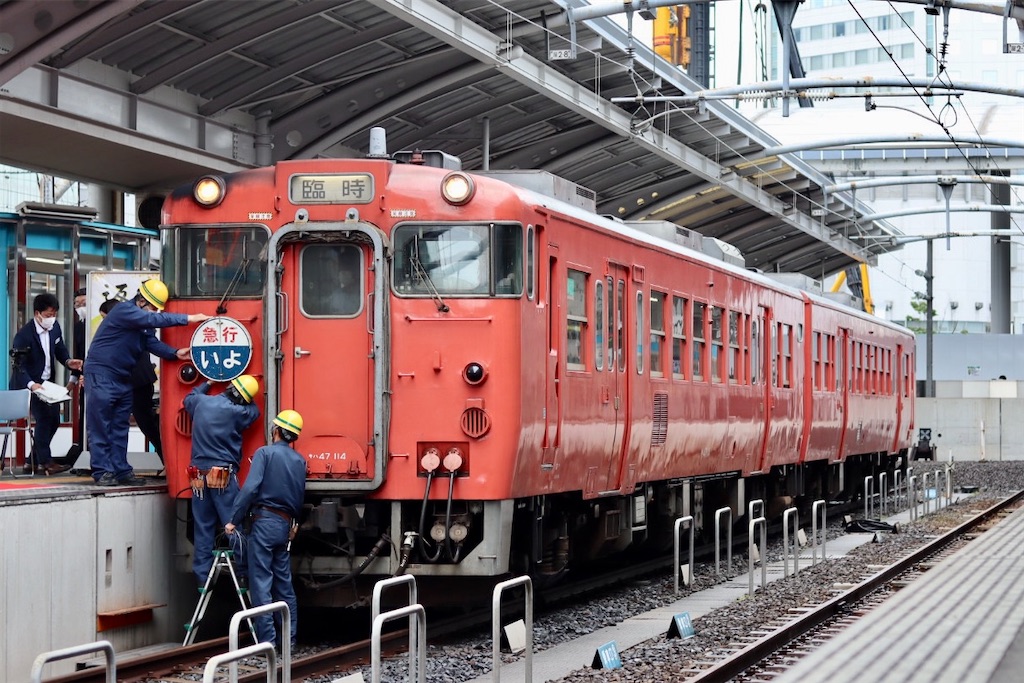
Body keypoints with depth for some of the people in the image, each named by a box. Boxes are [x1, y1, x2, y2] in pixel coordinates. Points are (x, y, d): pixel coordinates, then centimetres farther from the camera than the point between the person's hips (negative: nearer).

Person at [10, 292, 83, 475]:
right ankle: (45, 462, -14)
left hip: (47, 382, 8)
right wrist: (31, 384, -38)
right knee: (44, 417, -19)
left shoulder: (55, 327, -1)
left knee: (53, 419, 10)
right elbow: (18, 365, -23)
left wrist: (68, 362, -7)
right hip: (27, 383, -8)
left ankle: (35, 460, 22)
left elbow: (60, 349, 15)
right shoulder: (24, 335, -22)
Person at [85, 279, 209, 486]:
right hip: (101, 374, -9)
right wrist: (188, 318, -30)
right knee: (99, 426, -5)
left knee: (120, 428, 10)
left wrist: (175, 352, -19)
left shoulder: (144, 323, 11)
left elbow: (152, 343, -1)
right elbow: (154, 320, -28)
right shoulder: (124, 310, -17)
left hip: (123, 378, 9)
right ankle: (102, 472, -4)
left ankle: (121, 470, 13)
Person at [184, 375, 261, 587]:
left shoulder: (201, 402, 5)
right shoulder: (237, 412, -12)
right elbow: (254, 411, 9)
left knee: (203, 528, 9)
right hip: (223, 476, -6)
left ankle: (202, 576, 10)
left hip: (199, 474, 6)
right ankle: (243, 573, -1)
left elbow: (189, 399, 28)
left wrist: (208, 383, 38)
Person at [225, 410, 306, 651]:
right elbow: (300, 498, 14)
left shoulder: (265, 453, -7)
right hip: (286, 525, 6)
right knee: (284, 583, 13)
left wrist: (234, 520, -13)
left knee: (261, 582, -5)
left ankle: (267, 639, -8)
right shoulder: (300, 461, 11)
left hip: (264, 521, -6)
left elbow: (250, 488, -16)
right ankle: (289, 638, 15)